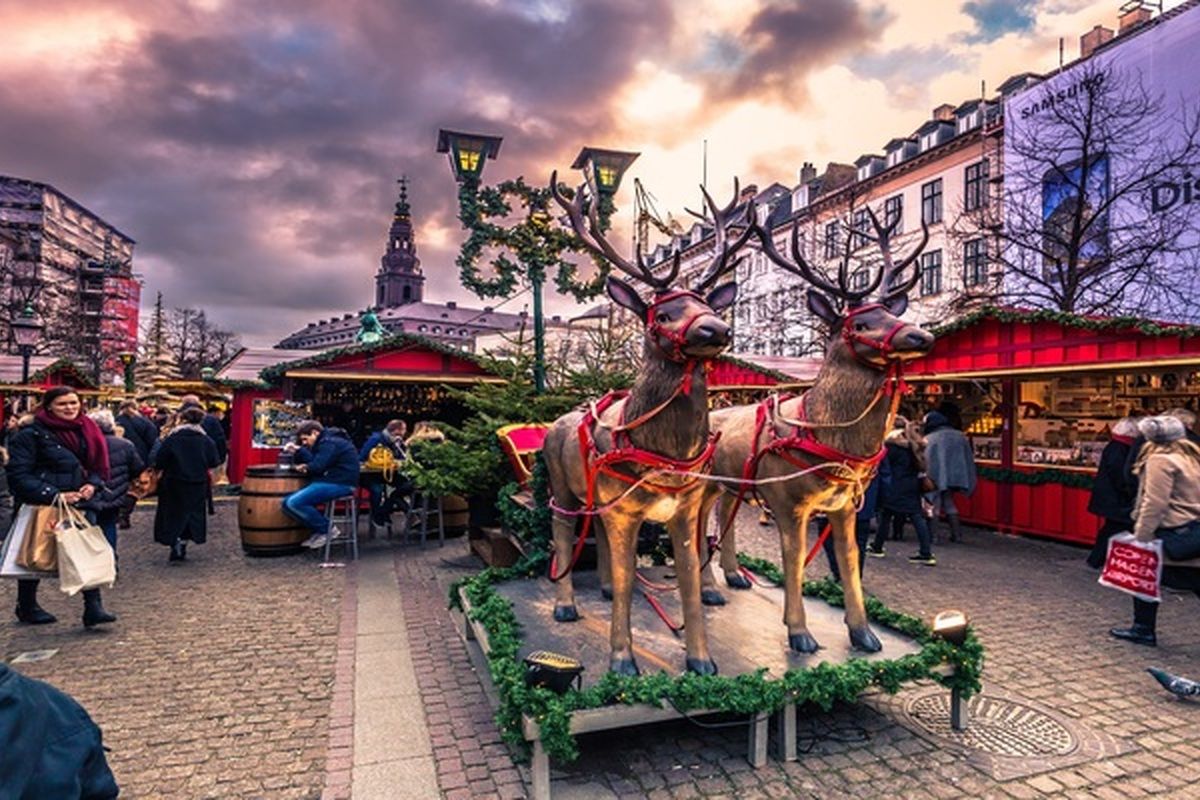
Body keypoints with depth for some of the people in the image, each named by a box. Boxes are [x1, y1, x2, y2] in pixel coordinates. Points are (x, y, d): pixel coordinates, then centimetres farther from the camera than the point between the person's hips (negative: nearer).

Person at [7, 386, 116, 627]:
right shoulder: (31, 435, -9)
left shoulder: (87, 432, 8)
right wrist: (54, 495, -20)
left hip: (81, 503, 5)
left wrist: (92, 485, -3)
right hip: (42, 507, -4)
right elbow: (18, 476, -13)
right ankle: (26, 607, 33)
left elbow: (98, 466, 17)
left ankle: (93, 608, -2)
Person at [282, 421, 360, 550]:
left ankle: (326, 530, -8)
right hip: (329, 481, 11)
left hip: (340, 484, -11)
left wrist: (305, 467, 1)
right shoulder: (325, 441, 22)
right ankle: (318, 531, 3)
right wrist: (298, 450, 6)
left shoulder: (330, 442, -12)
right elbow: (312, 460, 15)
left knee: (294, 503, -22)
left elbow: (317, 466, -19)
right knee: (287, 503, 2)